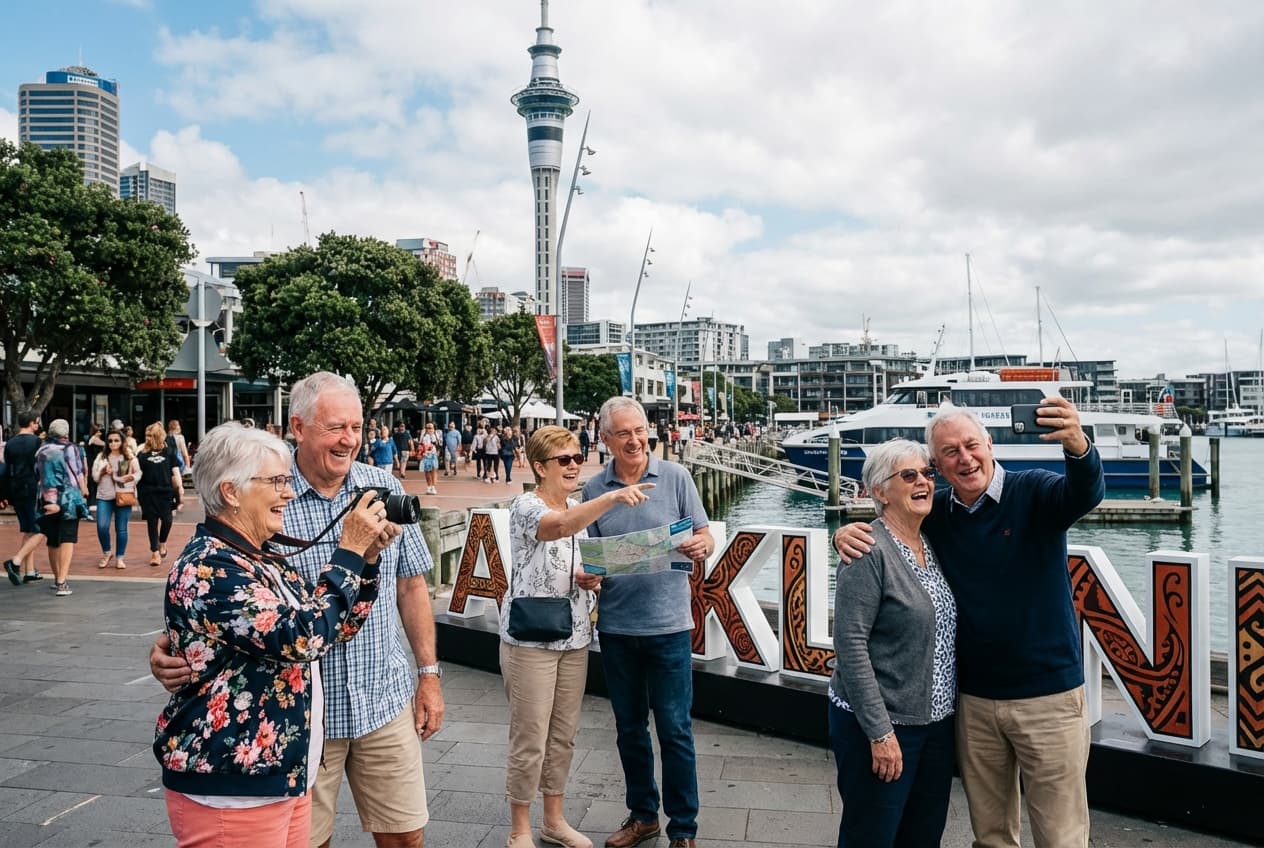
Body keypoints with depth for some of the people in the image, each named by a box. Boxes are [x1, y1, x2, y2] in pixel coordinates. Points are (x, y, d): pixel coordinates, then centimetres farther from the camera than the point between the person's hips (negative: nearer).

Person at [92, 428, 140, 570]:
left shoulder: (130, 457, 6)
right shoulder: (101, 457, 9)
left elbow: (138, 473, 6)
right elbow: (94, 476, 7)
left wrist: (131, 477, -15)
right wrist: (103, 471, -13)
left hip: (123, 496, -1)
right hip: (104, 496, 1)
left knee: (121, 529, 2)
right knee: (102, 526, -10)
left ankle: (119, 558, 13)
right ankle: (106, 553, 13)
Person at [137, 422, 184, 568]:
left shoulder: (168, 451, 3)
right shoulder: (143, 453, 5)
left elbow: (175, 471, 3)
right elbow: (137, 472, 5)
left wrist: (180, 489, -3)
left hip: (165, 491, -1)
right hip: (148, 492, 1)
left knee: (166, 520, -3)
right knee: (152, 522, 4)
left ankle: (162, 544, 26)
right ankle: (155, 552, 13)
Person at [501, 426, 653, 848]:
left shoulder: (580, 508, 9)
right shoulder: (525, 506, -14)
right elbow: (560, 526, -37)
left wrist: (590, 578, -2)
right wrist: (611, 498, -50)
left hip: (574, 638, 7)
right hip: (530, 639, -7)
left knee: (563, 735, 15)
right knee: (530, 740, 2)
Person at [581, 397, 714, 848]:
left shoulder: (675, 477, -4)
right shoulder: (594, 489, 2)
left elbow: (705, 539, -1)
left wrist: (700, 546, -24)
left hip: (668, 624, -3)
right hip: (616, 627, 3)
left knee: (675, 730, 4)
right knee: (629, 727, 15)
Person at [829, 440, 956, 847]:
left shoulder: (932, 545, 7)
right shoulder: (870, 552, -16)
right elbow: (849, 644, -20)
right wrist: (880, 732, -20)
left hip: (936, 721, 7)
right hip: (878, 724, -7)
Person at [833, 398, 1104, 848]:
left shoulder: (1033, 493, -10)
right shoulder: (935, 511, 1)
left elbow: (1085, 494, -30)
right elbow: (879, 528, 11)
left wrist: (1077, 445, -53)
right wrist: (847, 532, -13)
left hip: (1048, 695, -4)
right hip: (973, 698, 4)